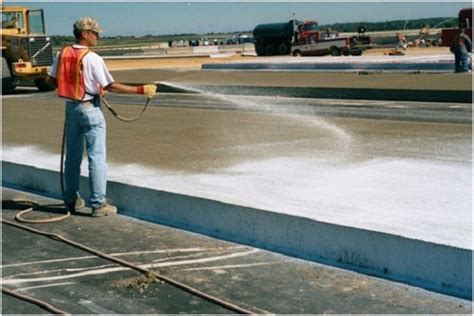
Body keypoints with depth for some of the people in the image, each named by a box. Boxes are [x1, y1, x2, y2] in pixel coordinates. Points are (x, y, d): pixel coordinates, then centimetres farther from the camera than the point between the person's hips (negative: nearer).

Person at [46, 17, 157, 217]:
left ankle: (71, 200, 24)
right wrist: (141, 90, -16)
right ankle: (98, 204, 1)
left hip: (71, 107, 7)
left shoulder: (63, 54, 2)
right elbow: (111, 87, -18)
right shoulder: (92, 58, -17)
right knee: (97, 157, -1)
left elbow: (50, 80, 8)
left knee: (72, 155, 16)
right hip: (89, 109, -7)